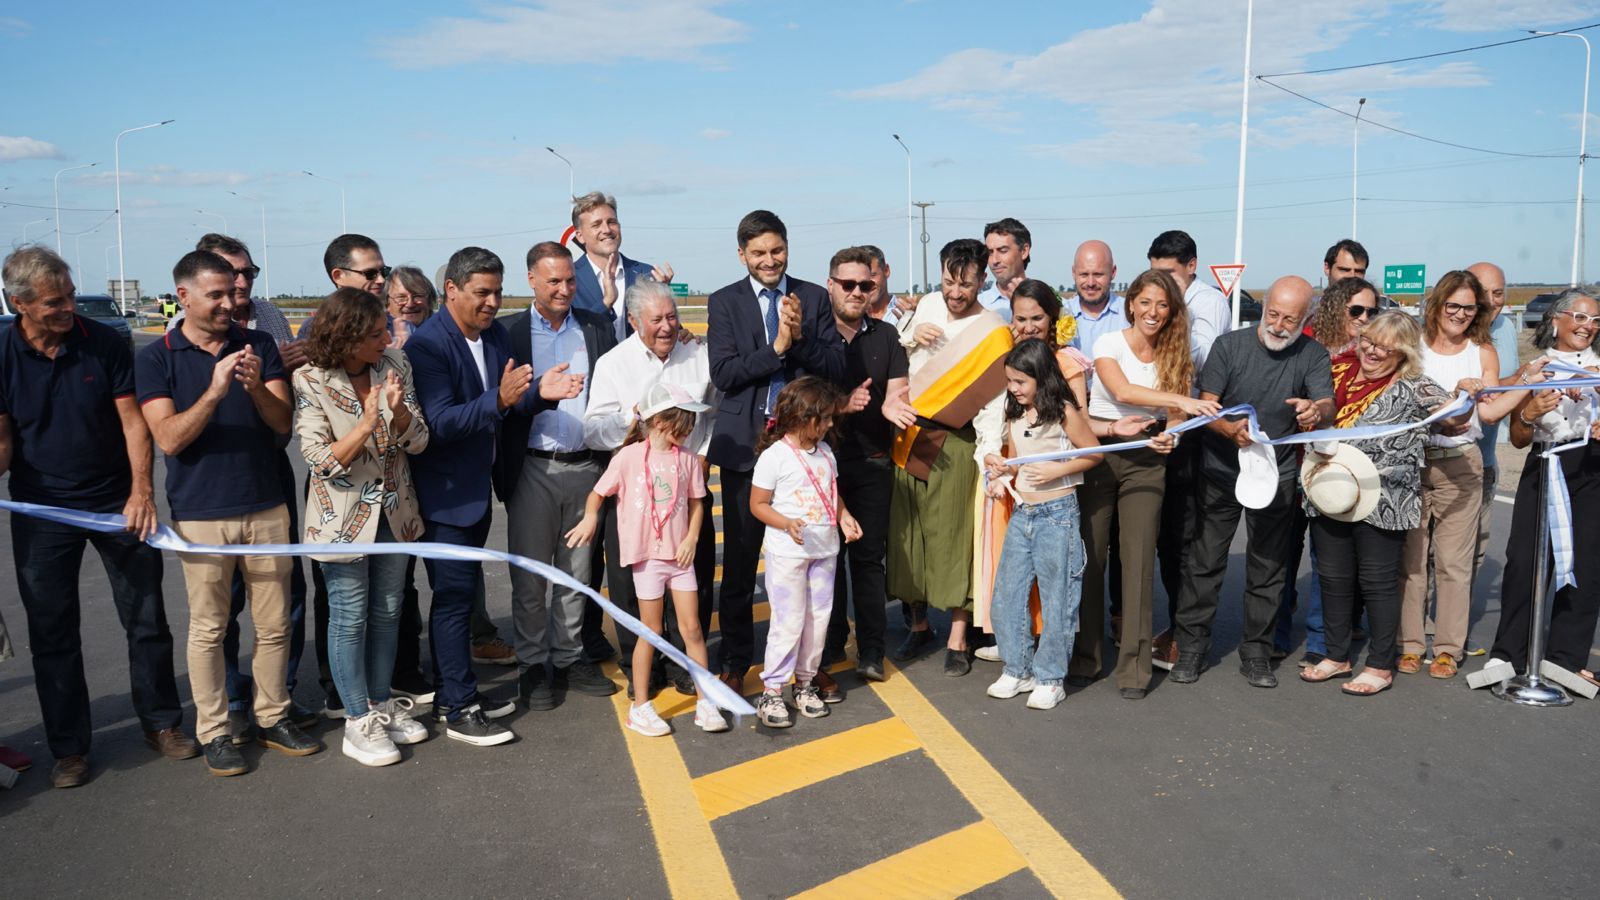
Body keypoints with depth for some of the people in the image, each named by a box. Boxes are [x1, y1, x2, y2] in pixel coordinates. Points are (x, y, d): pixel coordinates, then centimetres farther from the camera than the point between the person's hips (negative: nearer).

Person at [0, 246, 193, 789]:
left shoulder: (103, 343, -7)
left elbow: (132, 420, -6)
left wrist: (141, 491, -16)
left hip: (117, 502, 0)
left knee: (147, 619, 6)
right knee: (53, 633, 8)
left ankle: (161, 723, 23)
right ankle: (69, 747, 21)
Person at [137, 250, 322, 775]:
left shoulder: (258, 345, 5)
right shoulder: (155, 358, -1)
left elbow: (283, 422, -1)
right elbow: (169, 438, -12)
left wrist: (256, 387, -21)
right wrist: (215, 391, -25)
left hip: (266, 508, 2)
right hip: (200, 515, -2)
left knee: (274, 624, 9)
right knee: (208, 629, 6)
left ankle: (272, 718, 24)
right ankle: (214, 732, 18)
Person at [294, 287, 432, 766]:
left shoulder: (394, 364, -4)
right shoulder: (311, 381, -16)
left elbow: (418, 441, -5)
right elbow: (322, 461, -19)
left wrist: (400, 410, -25)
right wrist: (366, 424, -31)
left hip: (393, 510, 5)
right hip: (343, 516, -5)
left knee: (387, 612, 16)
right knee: (350, 618, 5)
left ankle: (381, 704, 32)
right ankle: (358, 723, 18)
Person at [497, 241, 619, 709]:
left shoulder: (596, 327, 6)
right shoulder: (510, 331, 0)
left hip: (585, 466, 2)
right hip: (532, 469, -2)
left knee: (577, 573, 12)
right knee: (530, 575, 7)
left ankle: (568, 658, 25)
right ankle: (532, 666, 20)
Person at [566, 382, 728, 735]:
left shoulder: (687, 460, 1)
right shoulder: (629, 457, -9)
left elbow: (696, 503, 9)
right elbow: (597, 494, -2)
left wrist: (692, 538, -5)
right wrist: (591, 516, -21)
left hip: (680, 556, 3)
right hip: (647, 556, -3)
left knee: (692, 628, 5)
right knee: (651, 631, 5)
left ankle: (705, 703, 15)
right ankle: (640, 706, 19)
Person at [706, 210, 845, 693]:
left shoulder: (814, 298, 6)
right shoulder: (724, 302, 3)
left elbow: (836, 368, -2)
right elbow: (723, 373, -9)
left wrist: (801, 337, -17)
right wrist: (777, 347, -17)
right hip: (745, 441, -1)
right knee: (740, 556, 7)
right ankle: (734, 661, 21)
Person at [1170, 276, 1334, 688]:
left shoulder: (1312, 355, -3)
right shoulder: (1229, 345, -7)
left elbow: (1327, 402, -17)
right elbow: (1205, 407, -11)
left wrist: (1316, 409, -42)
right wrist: (1232, 429, -32)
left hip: (1276, 476, 1)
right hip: (1219, 472, -1)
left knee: (1268, 568, 9)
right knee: (1204, 562, 4)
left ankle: (1256, 654, 22)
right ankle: (1191, 648, 15)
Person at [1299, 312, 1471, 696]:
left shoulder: (1412, 389, -4)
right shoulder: (1336, 373, 7)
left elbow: (1454, 415, -11)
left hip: (1381, 503, -4)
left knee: (1377, 582, 4)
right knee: (1333, 578, 12)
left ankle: (1380, 667, 17)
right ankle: (1337, 656, 27)